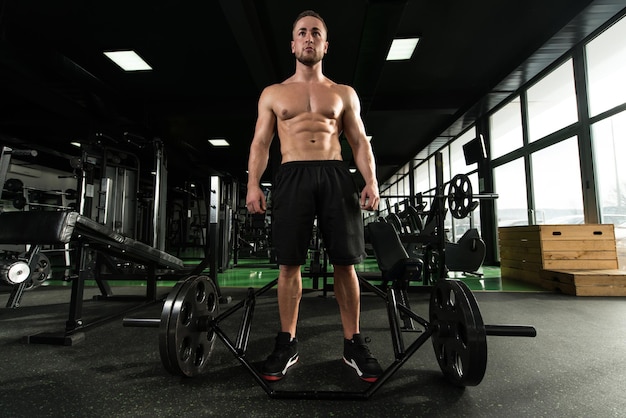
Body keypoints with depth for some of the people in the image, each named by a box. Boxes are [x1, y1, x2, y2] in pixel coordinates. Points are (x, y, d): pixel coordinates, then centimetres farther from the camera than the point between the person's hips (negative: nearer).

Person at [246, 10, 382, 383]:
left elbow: (360, 142, 12)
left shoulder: (344, 94, 18)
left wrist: (371, 181, -4)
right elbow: (261, 143, 10)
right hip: (292, 177, 0)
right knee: (289, 263, -2)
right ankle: (287, 344, 13)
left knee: (345, 262, -1)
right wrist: (253, 184, -5)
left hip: (336, 175, 1)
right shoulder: (273, 94, 18)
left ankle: (354, 343, 13)